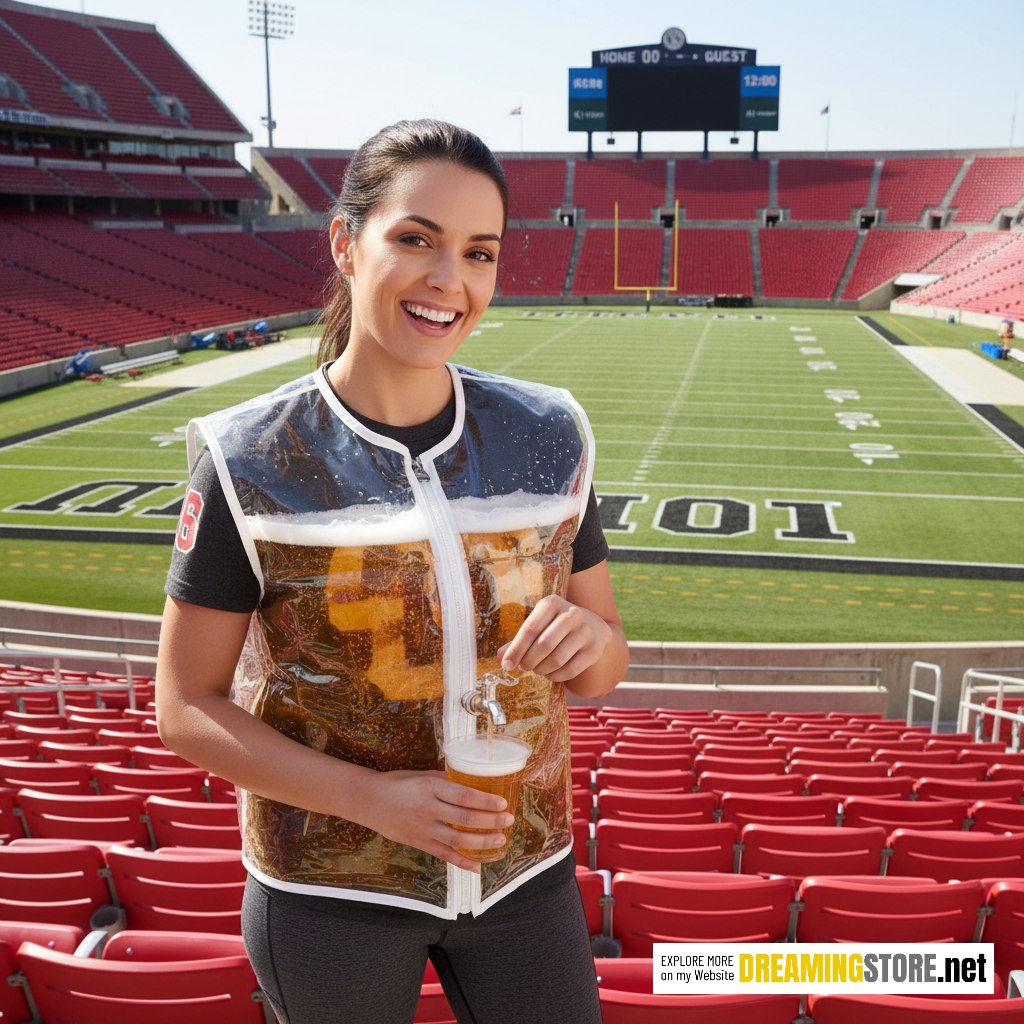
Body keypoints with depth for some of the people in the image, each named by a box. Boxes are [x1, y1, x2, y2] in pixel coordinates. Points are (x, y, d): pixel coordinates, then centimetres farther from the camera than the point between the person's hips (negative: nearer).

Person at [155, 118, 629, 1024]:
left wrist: (586, 638, -21)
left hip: (524, 870, 3)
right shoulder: (250, 460, -14)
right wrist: (373, 798, -21)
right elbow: (186, 708, -9)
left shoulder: (547, 434, -6)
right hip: (330, 890, -2)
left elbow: (604, 668, 2)